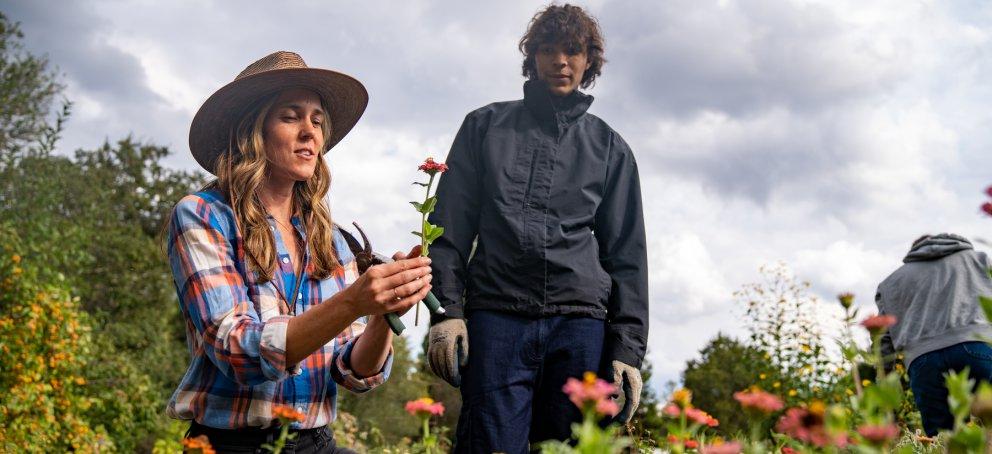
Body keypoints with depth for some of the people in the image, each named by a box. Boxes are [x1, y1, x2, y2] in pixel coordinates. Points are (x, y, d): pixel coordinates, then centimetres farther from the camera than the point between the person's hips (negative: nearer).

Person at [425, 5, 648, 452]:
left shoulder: (610, 148, 18)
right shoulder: (485, 126, 16)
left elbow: (626, 255, 14)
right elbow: (451, 226, 10)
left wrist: (627, 348, 4)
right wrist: (446, 309, -3)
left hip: (580, 322, 1)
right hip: (496, 318, -1)